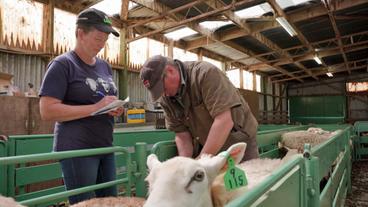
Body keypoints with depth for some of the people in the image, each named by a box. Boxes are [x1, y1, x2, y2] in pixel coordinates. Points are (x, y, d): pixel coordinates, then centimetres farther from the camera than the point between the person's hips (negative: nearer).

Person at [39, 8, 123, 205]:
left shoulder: (105, 66, 13)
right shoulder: (62, 64, -7)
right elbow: (47, 111, -15)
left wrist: (116, 109, 1)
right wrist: (95, 108, -21)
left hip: (105, 146, 7)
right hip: (77, 148, -6)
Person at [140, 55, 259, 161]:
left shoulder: (206, 74, -26)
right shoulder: (165, 98, -6)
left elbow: (224, 121, -32)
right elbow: (181, 133, -5)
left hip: (239, 141, -4)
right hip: (206, 147, 5)